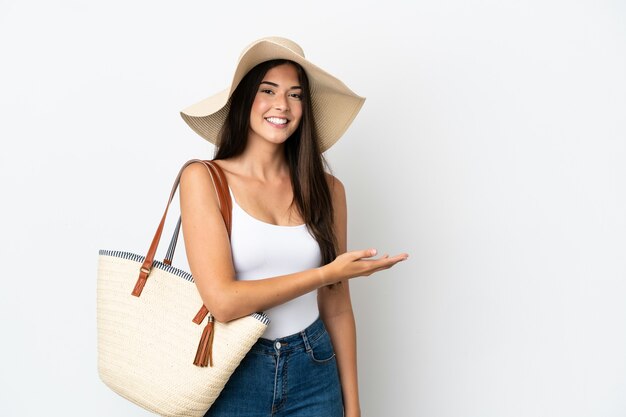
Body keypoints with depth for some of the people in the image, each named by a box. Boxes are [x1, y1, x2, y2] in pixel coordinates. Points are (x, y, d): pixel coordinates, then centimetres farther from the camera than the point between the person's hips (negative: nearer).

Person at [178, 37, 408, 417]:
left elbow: (337, 308, 2)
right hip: (232, 375, -2)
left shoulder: (326, 188, -3)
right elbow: (223, 300, -19)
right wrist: (327, 272, -17)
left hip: (314, 373, 3)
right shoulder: (203, 178, -11)